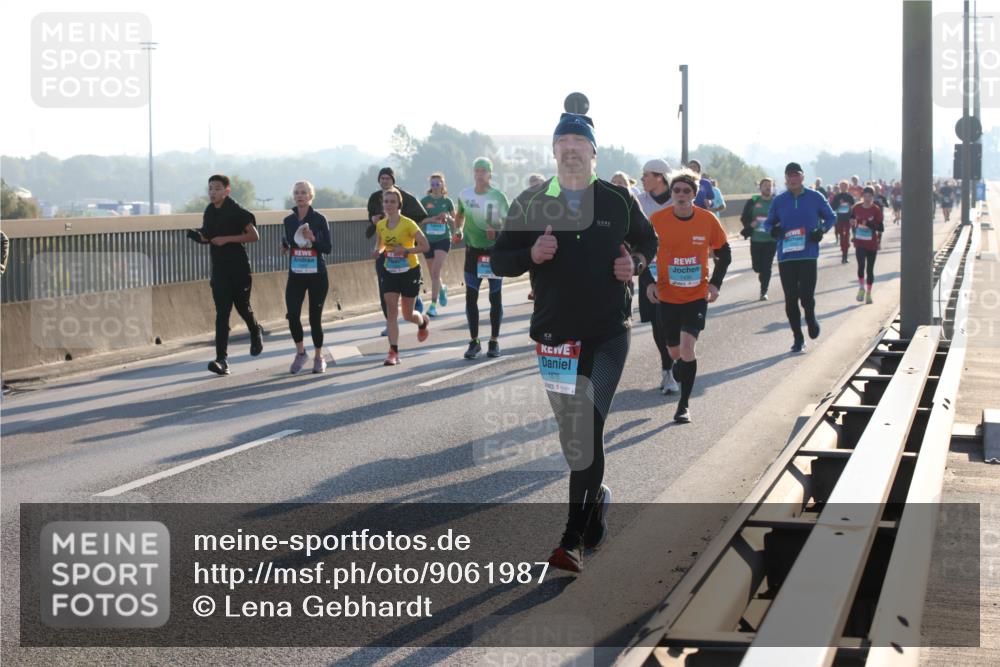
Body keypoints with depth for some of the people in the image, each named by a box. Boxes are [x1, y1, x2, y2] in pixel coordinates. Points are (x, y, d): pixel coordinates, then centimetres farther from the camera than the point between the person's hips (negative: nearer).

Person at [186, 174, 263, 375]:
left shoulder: (237, 212, -10)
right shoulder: (209, 212, 9)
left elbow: (254, 236, -14)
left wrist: (227, 239, -20)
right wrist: (198, 236, -3)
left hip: (239, 267, -4)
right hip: (219, 268, 4)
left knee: (242, 307, 11)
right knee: (222, 314, -6)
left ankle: (256, 332, 46)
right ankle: (222, 359, -14)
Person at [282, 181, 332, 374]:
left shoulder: (319, 219, -6)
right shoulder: (289, 220, 5)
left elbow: (328, 249, -8)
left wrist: (313, 239, -23)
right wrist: (284, 245, 1)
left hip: (317, 275, -3)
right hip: (295, 275, 3)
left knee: (315, 317, 2)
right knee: (292, 314, -11)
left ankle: (318, 357, 21)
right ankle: (300, 352, 10)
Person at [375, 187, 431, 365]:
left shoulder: (408, 224, -15)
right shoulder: (380, 225, 0)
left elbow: (425, 246, -16)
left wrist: (405, 250, -26)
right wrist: (379, 250, -1)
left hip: (410, 271, -4)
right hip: (390, 272, 4)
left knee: (408, 314, 8)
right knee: (391, 310, -10)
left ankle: (423, 321, 45)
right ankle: (393, 352, -10)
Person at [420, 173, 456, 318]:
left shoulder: (447, 201, 3)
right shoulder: (424, 201, 3)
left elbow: (455, 221, 9)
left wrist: (447, 218, -12)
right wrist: (434, 219, -19)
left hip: (443, 239, -2)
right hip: (428, 240, 2)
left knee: (436, 272, -16)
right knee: (433, 274, 11)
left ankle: (433, 305, -15)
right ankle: (442, 289, 45)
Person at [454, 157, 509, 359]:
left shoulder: (498, 197, -9)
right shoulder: (465, 195, 2)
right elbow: (460, 215, 19)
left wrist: (497, 232, -24)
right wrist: (458, 230, 2)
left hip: (494, 251, -3)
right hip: (473, 250, 3)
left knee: (495, 297, 4)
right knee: (471, 297, 0)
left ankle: (494, 341, 13)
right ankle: (474, 342, 8)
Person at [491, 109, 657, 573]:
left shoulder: (618, 201, 2)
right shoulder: (530, 203, 3)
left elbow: (648, 241, 18)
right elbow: (499, 261, 5)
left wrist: (636, 264, -4)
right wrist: (531, 255, -16)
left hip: (609, 334, -2)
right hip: (554, 334, 2)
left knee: (588, 427, -12)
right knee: (571, 432, 9)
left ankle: (573, 538, -10)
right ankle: (594, 499, 37)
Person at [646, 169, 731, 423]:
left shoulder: (708, 220, -8)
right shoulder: (657, 220, -10)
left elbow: (724, 253, 5)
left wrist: (715, 283, -4)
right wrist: (649, 282, -6)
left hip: (697, 296, -1)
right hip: (666, 296, 1)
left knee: (687, 346, -16)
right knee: (675, 350, 11)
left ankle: (684, 405, -4)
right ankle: (680, 365, 50)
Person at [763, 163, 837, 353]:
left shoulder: (815, 198, 2)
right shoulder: (779, 201, 6)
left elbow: (831, 217, 13)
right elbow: (768, 223, 15)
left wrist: (822, 230, -6)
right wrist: (773, 230, -8)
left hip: (808, 255, -2)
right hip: (786, 256, 2)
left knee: (806, 296, -10)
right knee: (791, 299, 4)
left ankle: (811, 318, 24)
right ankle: (798, 338, 16)